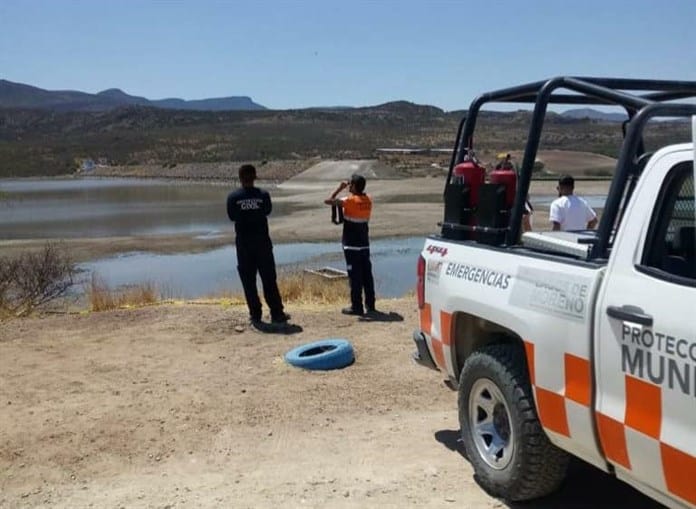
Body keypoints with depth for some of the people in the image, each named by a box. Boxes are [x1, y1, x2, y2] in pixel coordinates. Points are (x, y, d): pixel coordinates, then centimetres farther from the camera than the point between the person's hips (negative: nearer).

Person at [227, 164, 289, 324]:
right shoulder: (263, 195, -7)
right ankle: (277, 314, 7)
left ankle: (255, 314, 9)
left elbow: (231, 216, 3)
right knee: (269, 279, 5)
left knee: (248, 280, 8)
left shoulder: (233, 197, -7)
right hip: (262, 240, 0)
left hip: (243, 242, 0)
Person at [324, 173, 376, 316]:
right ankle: (370, 305, 16)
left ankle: (357, 307, 0)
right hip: (364, 244, 7)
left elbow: (327, 201, -17)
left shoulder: (350, 201, -15)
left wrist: (339, 188, -9)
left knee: (355, 276, -3)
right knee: (367, 275, 10)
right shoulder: (368, 201, 6)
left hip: (351, 245, -7)